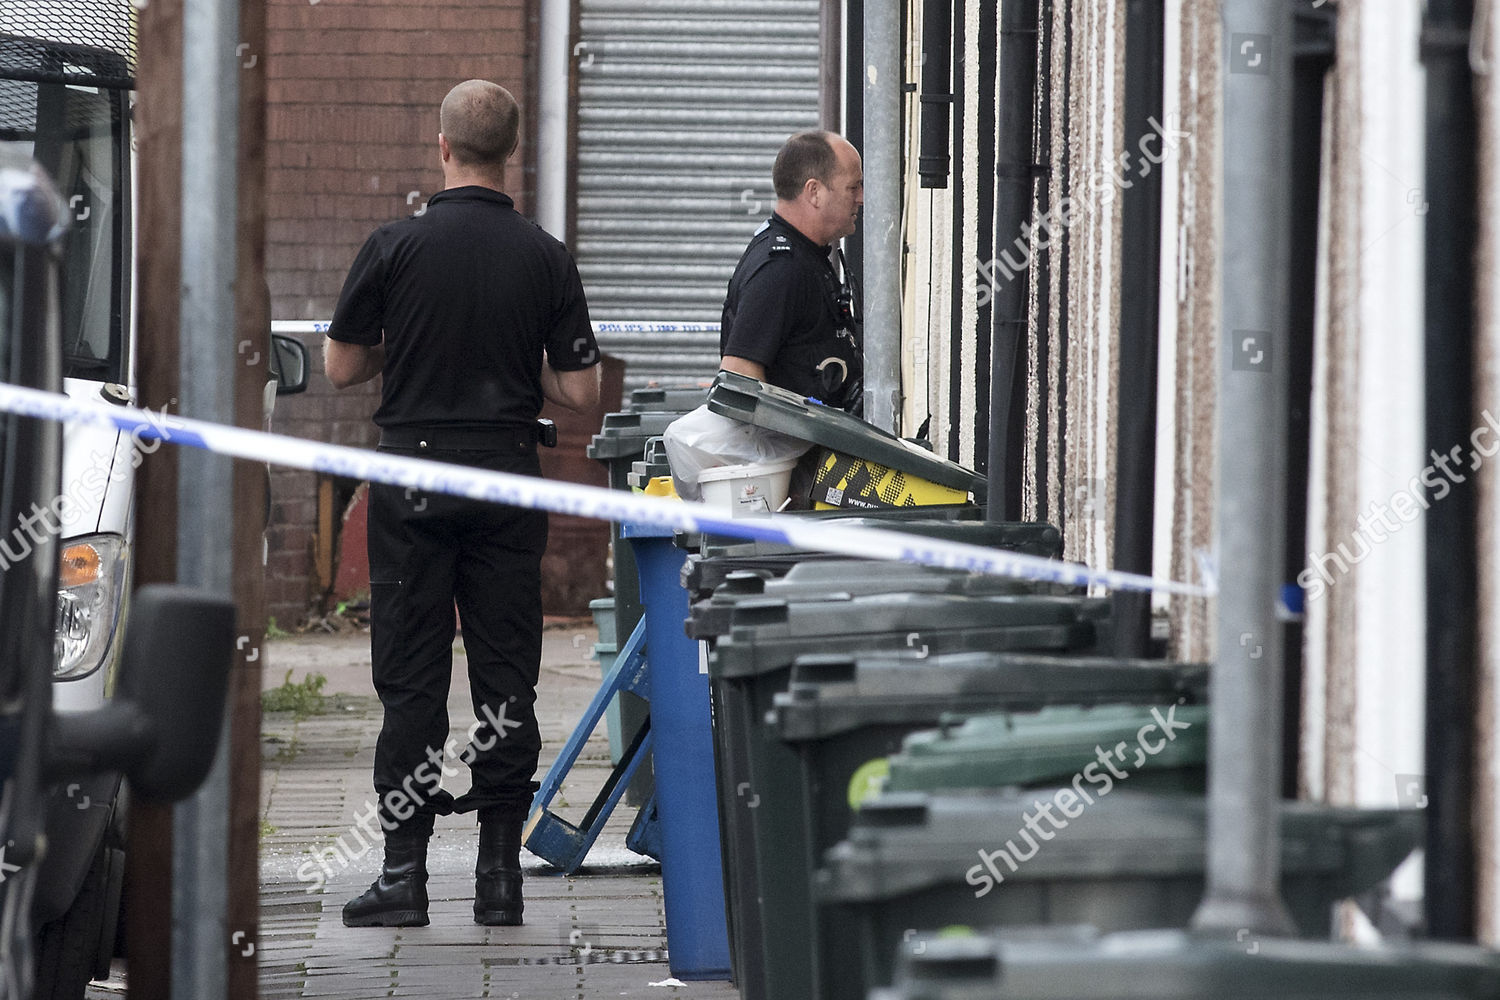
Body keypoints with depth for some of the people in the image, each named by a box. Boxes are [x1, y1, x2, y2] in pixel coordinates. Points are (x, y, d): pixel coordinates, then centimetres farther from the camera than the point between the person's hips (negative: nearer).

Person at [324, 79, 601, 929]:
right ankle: (500, 873, 5)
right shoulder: (546, 257, -1)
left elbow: (343, 368, 1)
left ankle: (405, 872, -1)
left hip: (415, 481, -1)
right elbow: (581, 391, -1)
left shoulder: (395, 246, -6)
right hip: (508, 478, 1)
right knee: (507, 679, 5)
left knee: (411, 680, 1)